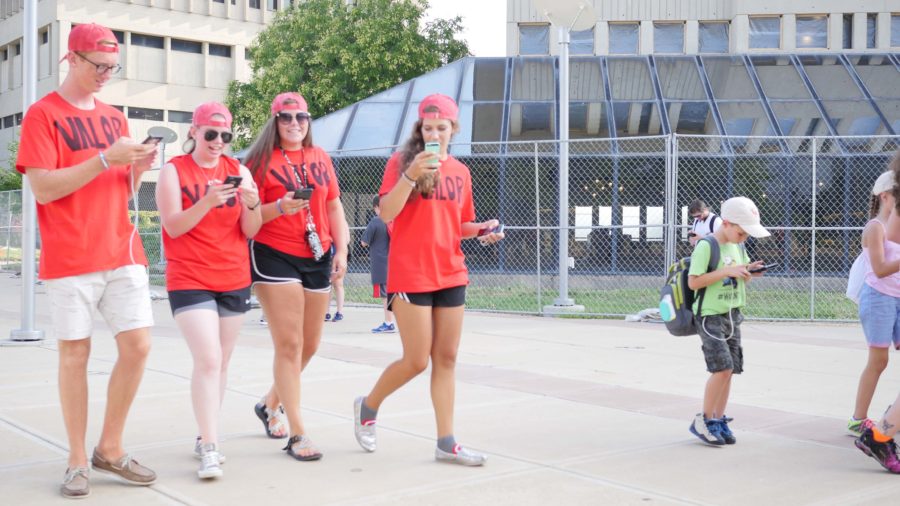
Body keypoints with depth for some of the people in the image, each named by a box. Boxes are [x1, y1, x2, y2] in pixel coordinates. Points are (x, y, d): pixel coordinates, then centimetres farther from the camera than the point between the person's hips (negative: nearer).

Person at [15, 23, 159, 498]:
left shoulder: (114, 117, 15)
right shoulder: (42, 113, -3)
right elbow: (43, 188, -13)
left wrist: (137, 167, -3)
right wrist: (106, 158, -19)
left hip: (122, 251, 5)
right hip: (70, 257, -5)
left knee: (137, 345, -1)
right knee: (75, 352, 1)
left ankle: (110, 448, 14)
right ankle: (77, 460, 12)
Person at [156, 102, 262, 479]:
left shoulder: (238, 171, 6)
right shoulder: (174, 171, -2)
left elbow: (250, 231, 2)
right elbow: (173, 227, -11)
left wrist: (252, 204, -19)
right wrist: (207, 202, -26)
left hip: (235, 281, 4)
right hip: (189, 281, -4)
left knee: (220, 363, 9)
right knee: (208, 361, -15)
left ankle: (205, 438, 21)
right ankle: (210, 447, -12)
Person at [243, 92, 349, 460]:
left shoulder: (320, 158, 11)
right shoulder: (263, 159, -3)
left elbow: (334, 206, 14)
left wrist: (341, 251, 5)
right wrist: (280, 207, -23)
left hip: (317, 258, 6)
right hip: (274, 257, -5)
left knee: (309, 345, 12)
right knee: (290, 345, -8)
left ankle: (270, 405, 36)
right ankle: (297, 435, -2)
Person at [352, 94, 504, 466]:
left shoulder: (460, 171, 11)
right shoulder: (401, 161, -4)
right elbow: (386, 213, -16)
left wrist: (482, 229, 0)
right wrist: (411, 174, -26)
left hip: (451, 275, 5)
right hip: (410, 275, -5)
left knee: (446, 359, 6)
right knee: (417, 361, -3)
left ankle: (446, 442, 12)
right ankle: (368, 406, 23)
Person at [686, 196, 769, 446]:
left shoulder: (739, 246, 10)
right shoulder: (706, 246, -14)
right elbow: (693, 282, -18)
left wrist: (749, 272, -2)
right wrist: (727, 271, -22)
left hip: (733, 315, 8)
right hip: (710, 315, -7)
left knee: (729, 370, 6)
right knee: (722, 367, -15)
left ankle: (718, 421, 17)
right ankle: (703, 421, -1)